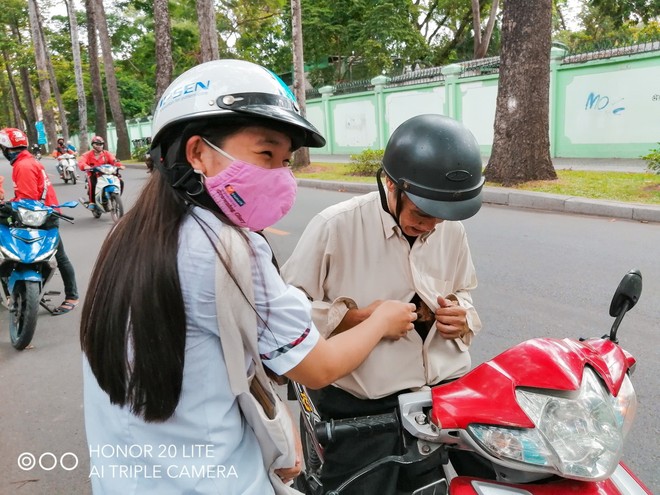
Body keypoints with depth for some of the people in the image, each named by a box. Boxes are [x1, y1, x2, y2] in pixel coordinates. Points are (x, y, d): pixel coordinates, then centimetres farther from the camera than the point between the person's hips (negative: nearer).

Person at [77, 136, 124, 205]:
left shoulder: (107, 153, 12)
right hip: (93, 175, -3)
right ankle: (91, 201, -21)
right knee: (93, 184, -37)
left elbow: (113, 160, -5)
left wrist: (119, 165, -28)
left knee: (120, 182, -17)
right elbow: (81, 161, -12)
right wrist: (85, 166, -38)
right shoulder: (88, 155, 6)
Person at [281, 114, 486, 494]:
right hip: (363, 408, -4)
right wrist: (359, 318, -21)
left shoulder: (452, 230, 5)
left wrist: (461, 317, -2)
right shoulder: (335, 226, -13)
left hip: (450, 392, 5)